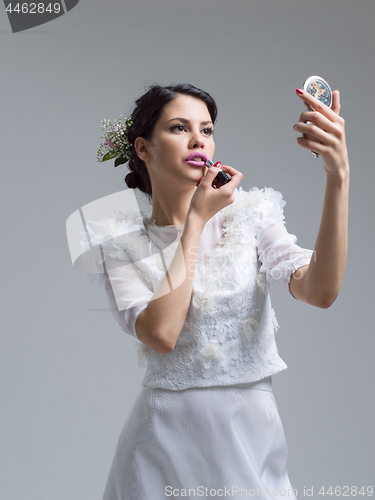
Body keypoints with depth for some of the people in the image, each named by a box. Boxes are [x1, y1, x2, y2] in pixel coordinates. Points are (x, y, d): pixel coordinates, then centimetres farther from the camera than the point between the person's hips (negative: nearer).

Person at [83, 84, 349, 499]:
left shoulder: (248, 215, -2)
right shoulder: (124, 242, -2)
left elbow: (320, 291, -18)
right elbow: (161, 333, -19)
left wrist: (338, 177, -29)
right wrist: (196, 220, -14)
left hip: (251, 426, 1)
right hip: (167, 433, -1)